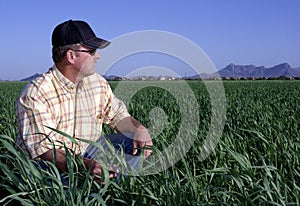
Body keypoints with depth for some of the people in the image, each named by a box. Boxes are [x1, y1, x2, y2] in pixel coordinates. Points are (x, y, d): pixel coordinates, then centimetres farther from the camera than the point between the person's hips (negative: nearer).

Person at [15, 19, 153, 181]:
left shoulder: (98, 83, 3)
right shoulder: (35, 94, -20)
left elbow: (118, 116, 13)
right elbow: (44, 150, -27)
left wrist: (139, 129, -11)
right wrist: (85, 165, -44)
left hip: (87, 156, 7)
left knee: (132, 141, -7)